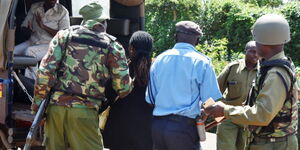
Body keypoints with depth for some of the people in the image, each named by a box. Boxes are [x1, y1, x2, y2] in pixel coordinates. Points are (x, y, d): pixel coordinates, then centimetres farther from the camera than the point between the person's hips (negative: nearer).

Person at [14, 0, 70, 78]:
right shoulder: (34, 7, 9)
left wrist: (43, 26, -19)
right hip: (32, 42, 5)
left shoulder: (62, 12, -5)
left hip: (49, 45, -5)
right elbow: (23, 27, 11)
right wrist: (28, 29, -15)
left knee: (29, 52, -33)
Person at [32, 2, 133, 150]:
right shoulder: (112, 46, 4)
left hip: (55, 108, 3)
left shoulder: (65, 35, 8)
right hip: (84, 113, -3)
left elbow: (45, 71, 0)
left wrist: (37, 103, 5)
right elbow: (123, 87, 2)